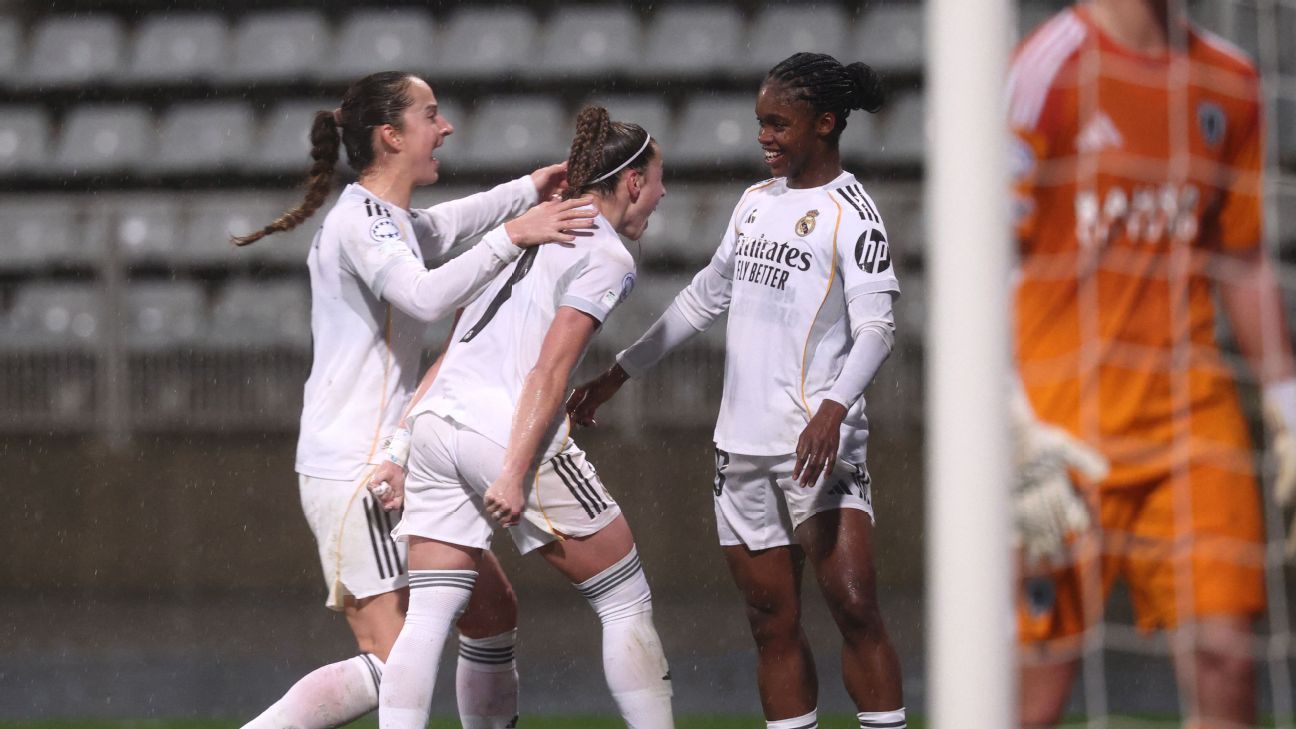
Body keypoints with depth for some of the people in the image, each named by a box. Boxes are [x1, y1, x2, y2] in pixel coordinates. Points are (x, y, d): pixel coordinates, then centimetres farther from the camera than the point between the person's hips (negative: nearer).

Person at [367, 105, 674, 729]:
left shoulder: (515, 231, 21)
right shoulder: (606, 256, -3)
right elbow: (549, 373, -13)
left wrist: (398, 450, 18)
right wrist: (515, 474, -17)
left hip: (435, 422, 7)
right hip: (510, 439, -7)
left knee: (428, 618, 4)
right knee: (627, 602, 6)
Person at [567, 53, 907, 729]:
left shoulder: (848, 210, -6)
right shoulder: (754, 203, 16)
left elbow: (876, 324, -15)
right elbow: (702, 298, 27)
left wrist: (834, 407, -31)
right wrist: (618, 374, 27)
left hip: (816, 444, -7)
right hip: (742, 444, 7)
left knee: (855, 608, -16)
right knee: (773, 622, 5)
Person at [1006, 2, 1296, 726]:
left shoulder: (1230, 83, 10)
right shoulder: (1047, 70, -8)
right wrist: (1019, 444, -16)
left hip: (1195, 414, 5)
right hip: (1064, 417, -5)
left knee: (1226, 664, -4)